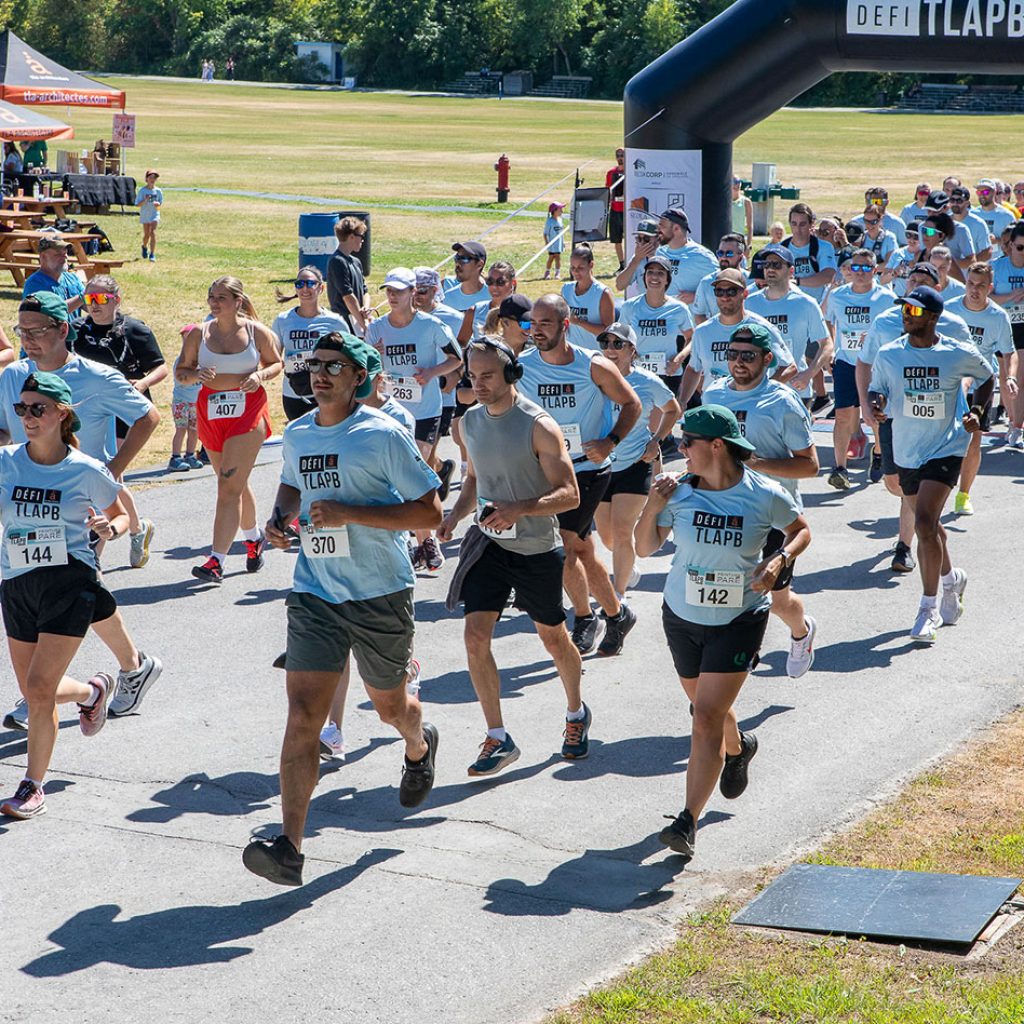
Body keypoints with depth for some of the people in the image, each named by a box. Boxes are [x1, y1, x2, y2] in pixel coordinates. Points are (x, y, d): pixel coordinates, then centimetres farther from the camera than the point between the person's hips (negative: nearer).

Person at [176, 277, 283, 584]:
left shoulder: (257, 331, -3)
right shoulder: (198, 334, 2)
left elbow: (276, 363, 11)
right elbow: (180, 371, 8)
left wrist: (260, 376, -10)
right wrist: (196, 376, -14)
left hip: (248, 411, -4)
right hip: (211, 413, 4)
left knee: (229, 486, -13)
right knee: (235, 485, 17)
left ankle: (216, 561, -17)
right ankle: (254, 537, 43)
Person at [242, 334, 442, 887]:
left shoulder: (384, 436, -12)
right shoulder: (296, 435, 6)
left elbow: (429, 512, -14)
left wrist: (348, 513, -22)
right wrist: (279, 517, 5)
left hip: (381, 596, -3)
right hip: (314, 594, 3)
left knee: (390, 705, 17)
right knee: (303, 712, -11)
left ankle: (419, 745, 56)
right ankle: (289, 846, -16)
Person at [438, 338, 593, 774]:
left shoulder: (539, 426, -17)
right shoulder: (471, 422, 2)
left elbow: (569, 494, -17)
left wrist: (519, 509, -31)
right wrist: (456, 514, -1)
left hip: (537, 549, -4)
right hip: (488, 544, 4)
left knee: (553, 638, 13)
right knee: (475, 637, -9)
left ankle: (577, 714, 39)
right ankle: (498, 738, 2)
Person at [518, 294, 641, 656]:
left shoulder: (594, 367, -13)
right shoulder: (522, 367, -4)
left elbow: (631, 404, -1)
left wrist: (610, 442, -14)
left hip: (589, 469, -5)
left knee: (562, 545, -15)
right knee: (582, 549, 12)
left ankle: (584, 618, 5)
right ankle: (616, 614, 29)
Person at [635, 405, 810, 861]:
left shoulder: (765, 496, -13)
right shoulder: (678, 491, -9)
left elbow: (800, 531, 6)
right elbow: (645, 548, 1)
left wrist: (779, 560, -14)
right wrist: (653, 507, -16)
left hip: (739, 621, -4)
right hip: (682, 618, 4)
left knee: (707, 717, -13)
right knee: (707, 709, 22)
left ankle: (687, 822, -11)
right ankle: (737, 748, 57)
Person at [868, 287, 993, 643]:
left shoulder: (959, 355, -9)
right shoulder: (888, 355, -4)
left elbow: (986, 378, 9)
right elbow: (876, 390, 7)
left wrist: (976, 411, -6)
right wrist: (876, 406, -16)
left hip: (946, 449, -4)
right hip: (906, 450, 4)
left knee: (925, 523, -17)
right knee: (928, 524, 18)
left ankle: (929, 607, -6)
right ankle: (951, 578, 46)